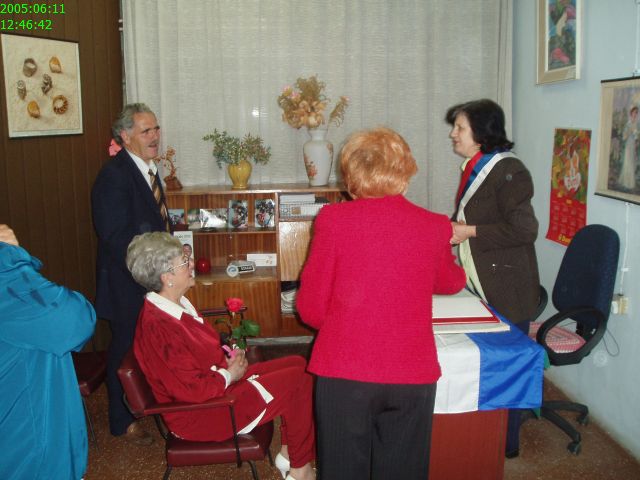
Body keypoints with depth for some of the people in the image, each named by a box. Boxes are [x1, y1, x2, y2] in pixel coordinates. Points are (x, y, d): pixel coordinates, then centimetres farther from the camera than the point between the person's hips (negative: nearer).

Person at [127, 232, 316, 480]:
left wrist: (229, 355, 1)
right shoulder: (157, 327, -28)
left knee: (298, 364, 6)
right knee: (299, 381, -12)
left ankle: (288, 452, 13)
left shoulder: (177, 305, 4)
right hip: (201, 413, -10)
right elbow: (192, 390, -28)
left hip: (220, 381, 10)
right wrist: (229, 374, -13)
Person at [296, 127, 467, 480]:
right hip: (413, 374, 2)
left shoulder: (333, 219, -8)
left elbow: (310, 308, -4)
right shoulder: (434, 226, -2)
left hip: (344, 372, -1)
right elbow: (450, 283, 20)